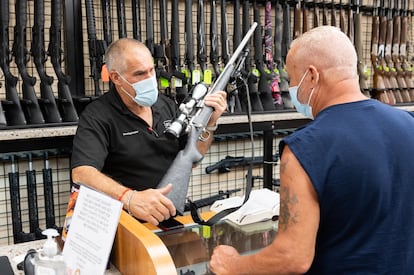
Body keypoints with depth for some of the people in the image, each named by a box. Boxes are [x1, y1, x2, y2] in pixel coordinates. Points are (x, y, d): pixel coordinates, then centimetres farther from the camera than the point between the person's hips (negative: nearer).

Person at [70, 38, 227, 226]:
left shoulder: (167, 105, 11)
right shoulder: (97, 117, -9)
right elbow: (82, 174, -24)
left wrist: (209, 123, 1)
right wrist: (130, 198, -40)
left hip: (173, 216, 6)